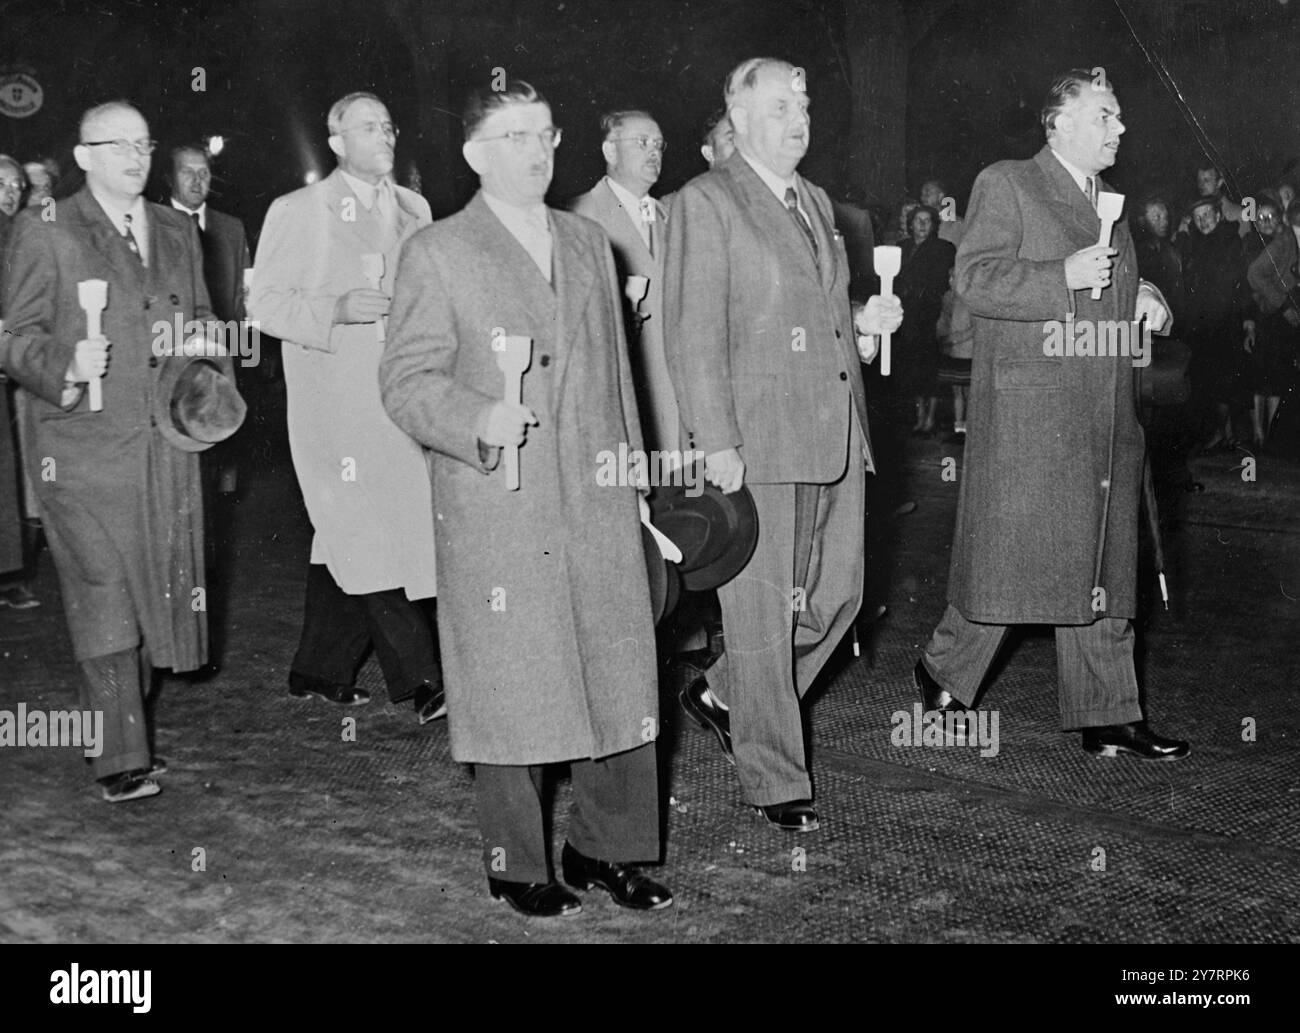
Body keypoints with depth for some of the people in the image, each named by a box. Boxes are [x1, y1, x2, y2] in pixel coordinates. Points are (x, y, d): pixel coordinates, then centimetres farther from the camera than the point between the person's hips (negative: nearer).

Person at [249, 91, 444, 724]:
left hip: (400, 401, 5)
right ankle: (420, 679, -9)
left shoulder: (414, 209, 16)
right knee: (366, 537, -12)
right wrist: (336, 308, -18)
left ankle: (320, 671, 21)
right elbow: (264, 302, -4)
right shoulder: (296, 213, 1)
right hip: (334, 404, -5)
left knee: (344, 542, 10)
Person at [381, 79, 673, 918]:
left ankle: (606, 848, 24)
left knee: (621, 682, 7)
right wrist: (478, 422, -24)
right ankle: (517, 865, 19)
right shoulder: (437, 254, -1)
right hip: (499, 512, -5)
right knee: (513, 692, 3)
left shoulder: (589, 242, 16)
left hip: (600, 507, 5)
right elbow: (408, 381, -6)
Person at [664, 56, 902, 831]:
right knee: (764, 612, 0)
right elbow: (696, 335, -10)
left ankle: (728, 700, 31)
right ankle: (777, 780, 12)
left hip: (837, 434, 8)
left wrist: (865, 322, 8)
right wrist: (716, 442, -16)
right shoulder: (707, 202, -4)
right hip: (759, 438, -8)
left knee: (839, 594, 11)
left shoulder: (817, 202, 19)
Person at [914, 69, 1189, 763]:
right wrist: (1065, 277, -20)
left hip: (1104, 419, 7)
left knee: (1103, 566, 6)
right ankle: (944, 674, 19)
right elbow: (976, 279, -13)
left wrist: (1141, 297, 9)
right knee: (1009, 557, -3)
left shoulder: (1109, 200, 21)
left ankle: (1108, 718, 12)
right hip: (1027, 413, -7)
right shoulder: (1004, 185, -2)